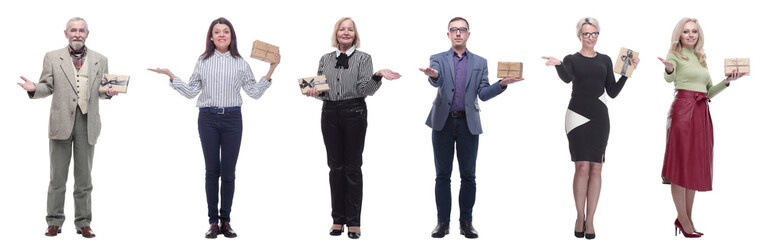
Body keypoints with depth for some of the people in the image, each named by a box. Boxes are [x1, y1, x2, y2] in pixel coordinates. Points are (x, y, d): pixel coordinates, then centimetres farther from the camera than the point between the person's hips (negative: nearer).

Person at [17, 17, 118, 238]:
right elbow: (48, 87, 7)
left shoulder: (100, 60, 10)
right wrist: (34, 89, -14)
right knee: (57, 177, 3)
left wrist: (109, 92, -8)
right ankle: (54, 222, 12)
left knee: (84, 177, 7)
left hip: (87, 123, 1)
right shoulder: (52, 58, 8)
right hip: (61, 122, -1)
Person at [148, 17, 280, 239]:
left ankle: (226, 221, 10)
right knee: (212, 170, 3)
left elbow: (254, 92, 4)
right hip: (208, 118, 0)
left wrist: (271, 71, -2)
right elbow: (191, 92, 8)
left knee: (228, 172, 1)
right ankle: (213, 222, 8)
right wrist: (171, 76, 1)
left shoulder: (240, 63, 7)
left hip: (232, 118, 0)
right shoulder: (203, 62, 7)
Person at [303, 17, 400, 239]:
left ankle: (353, 222, 4)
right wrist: (314, 92, -7)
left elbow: (365, 89, -8)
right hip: (330, 113, 3)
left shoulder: (363, 58, 3)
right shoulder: (325, 59, 12)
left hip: (354, 113, -3)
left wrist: (378, 75, -25)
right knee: (335, 166, 5)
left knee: (353, 167, -1)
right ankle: (338, 219, 13)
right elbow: (319, 89, 15)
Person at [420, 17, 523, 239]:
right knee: (443, 175, 3)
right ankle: (443, 222, 10)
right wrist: (433, 76, -39)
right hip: (443, 123, -1)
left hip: (468, 124, 1)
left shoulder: (480, 62, 10)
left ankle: (466, 222, 10)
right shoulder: (438, 59, 6)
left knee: (468, 176, 2)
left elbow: (483, 94, 2)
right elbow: (436, 81, -14)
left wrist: (502, 83, -16)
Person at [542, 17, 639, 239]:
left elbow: (612, 92, 12)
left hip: (599, 116, 3)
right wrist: (558, 65, -38)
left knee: (596, 168, 0)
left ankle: (590, 220, 5)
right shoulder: (571, 60, 6)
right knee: (582, 167, -10)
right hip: (578, 115, -3)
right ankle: (580, 217, 3)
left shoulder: (605, 60, 15)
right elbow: (567, 78, -18)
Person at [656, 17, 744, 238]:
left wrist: (727, 81, 8)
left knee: (696, 165, 7)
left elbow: (709, 92, 22)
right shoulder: (675, 55, 0)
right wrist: (669, 70, -45)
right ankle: (683, 220, -3)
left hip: (701, 113, 7)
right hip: (683, 110, -7)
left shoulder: (701, 59, 21)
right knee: (682, 164, -6)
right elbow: (669, 78, -23)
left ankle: (686, 218, 13)